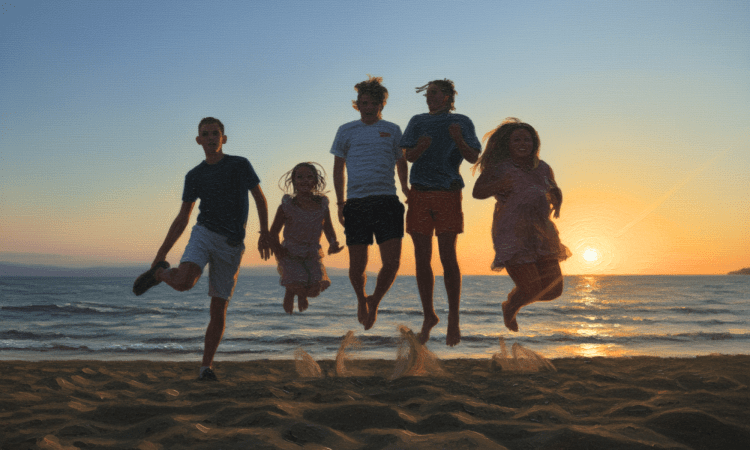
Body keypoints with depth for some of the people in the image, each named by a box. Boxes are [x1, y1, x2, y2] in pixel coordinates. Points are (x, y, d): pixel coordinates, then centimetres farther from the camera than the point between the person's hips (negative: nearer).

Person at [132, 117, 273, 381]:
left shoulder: (240, 165, 3)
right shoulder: (194, 176, 8)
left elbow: (260, 199, 8)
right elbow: (182, 218, 12)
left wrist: (265, 234, -2)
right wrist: (162, 252, 9)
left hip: (232, 245, 0)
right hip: (204, 234, 1)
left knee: (219, 309, 0)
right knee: (183, 282, -29)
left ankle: (206, 367, 11)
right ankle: (160, 272, 6)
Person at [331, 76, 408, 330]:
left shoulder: (392, 130, 15)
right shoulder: (346, 131, 13)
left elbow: (401, 164, 23)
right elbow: (339, 167, 16)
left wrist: (405, 189, 8)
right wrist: (340, 202, 9)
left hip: (386, 201, 0)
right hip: (356, 203, 0)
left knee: (392, 261, -10)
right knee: (357, 266, 0)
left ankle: (375, 301, 17)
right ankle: (361, 300, 31)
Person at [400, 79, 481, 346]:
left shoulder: (461, 122, 8)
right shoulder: (418, 121, 15)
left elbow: (473, 157, 1)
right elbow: (409, 156, 5)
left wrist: (458, 140, -18)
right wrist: (421, 146, -17)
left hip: (448, 194, -3)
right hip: (420, 194, 3)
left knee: (447, 256, -10)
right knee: (422, 258, 3)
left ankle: (453, 320, -2)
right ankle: (429, 316, 16)